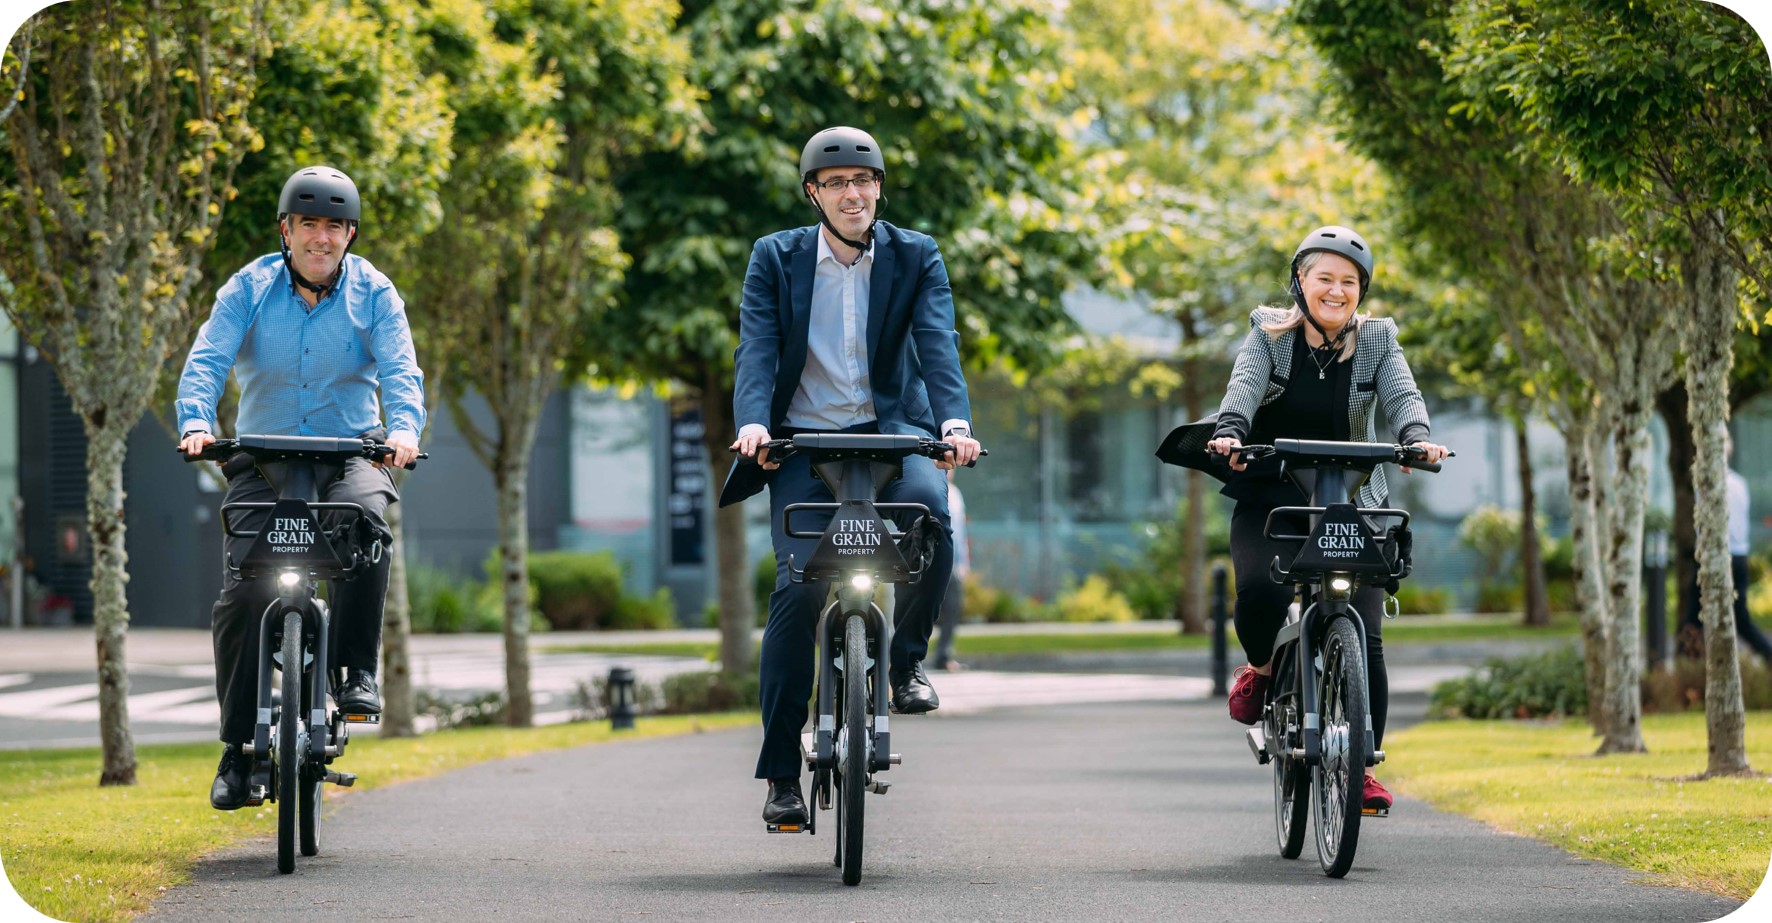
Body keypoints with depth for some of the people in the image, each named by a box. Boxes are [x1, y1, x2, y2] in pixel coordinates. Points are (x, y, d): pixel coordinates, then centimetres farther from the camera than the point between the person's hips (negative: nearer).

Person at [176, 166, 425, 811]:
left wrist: (404, 429, -32)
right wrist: (195, 421, -31)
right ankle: (237, 745, 1)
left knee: (366, 514, -35)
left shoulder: (373, 293, -1)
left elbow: (400, 370, -12)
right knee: (242, 594, -12)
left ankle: (358, 672, -25)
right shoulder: (249, 289, -1)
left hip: (352, 449, -1)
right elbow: (207, 359, -11)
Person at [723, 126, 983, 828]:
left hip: (890, 427, 0)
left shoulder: (916, 257, 3)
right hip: (804, 440, 0)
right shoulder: (775, 258, 3)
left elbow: (938, 344, -11)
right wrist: (752, 423, -28)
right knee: (798, 586, -14)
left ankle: (907, 658, -6)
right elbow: (756, 348, -8)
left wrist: (955, 422, -29)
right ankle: (781, 773, -6)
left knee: (929, 507, -33)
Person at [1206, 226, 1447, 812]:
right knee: (1260, 592, -29)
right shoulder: (1269, 333, 1)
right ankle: (1261, 669, 6)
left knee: (1363, 636, -9)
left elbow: (1402, 394, -13)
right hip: (1269, 499, -1)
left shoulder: (1376, 341, 4)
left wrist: (1417, 437, -35)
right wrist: (1230, 431, -39)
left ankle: (1361, 767, 3)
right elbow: (1245, 384, -17)